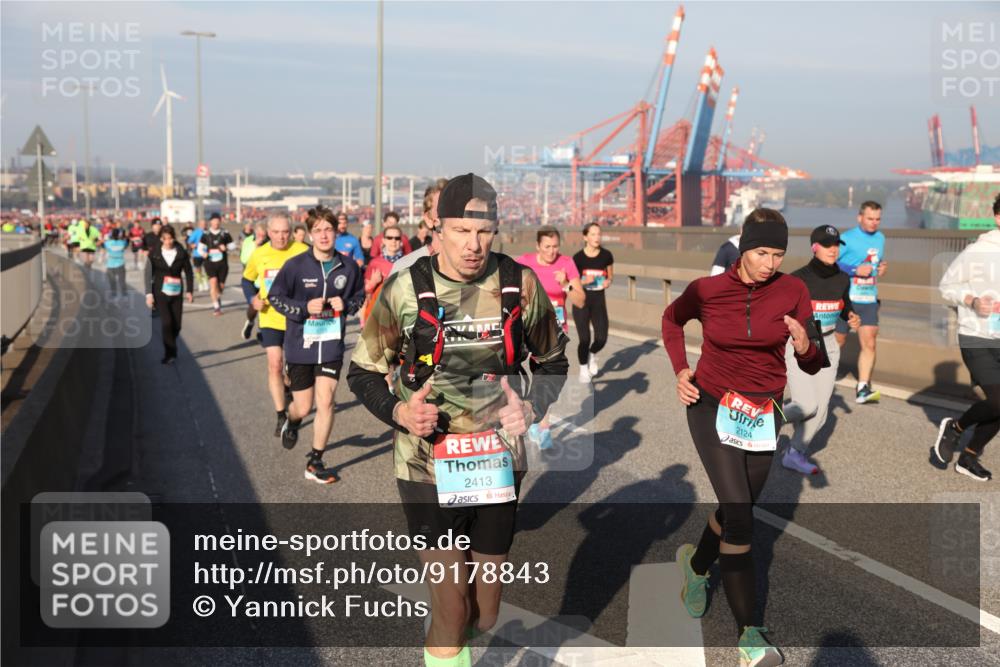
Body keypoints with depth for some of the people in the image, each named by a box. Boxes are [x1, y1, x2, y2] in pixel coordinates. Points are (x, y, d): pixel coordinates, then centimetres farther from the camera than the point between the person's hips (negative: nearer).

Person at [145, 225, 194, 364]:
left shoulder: (181, 253, 0)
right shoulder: (154, 253, -2)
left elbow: (188, 272, 7)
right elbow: (148, 274, 0)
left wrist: (189, 290, 1)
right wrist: (149, 294, -4)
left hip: (176, 294, 2)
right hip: (160, 293, -2)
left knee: (176, 325, 2)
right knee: (166, 322, -16)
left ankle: (170, 352, 25)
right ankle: (170, 353, -5)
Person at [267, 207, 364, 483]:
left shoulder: (348, 267, -5)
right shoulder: (295, 265, -12)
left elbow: (359, 296, 12)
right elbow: (274, 297, -4)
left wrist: (346, 304, -9)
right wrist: (304, 308, -18)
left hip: (332, 343, 1)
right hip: (300, 345, -1)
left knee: (326, 401, -7)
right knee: (303, 408, 9)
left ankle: (315, 462, 9)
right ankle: (291, 422, 48)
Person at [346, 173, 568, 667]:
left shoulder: (520, 284, -4)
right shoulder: (405, 289, -10)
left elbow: (552, 361, 11)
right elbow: (363, 372, 1)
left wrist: (531, 406, -8)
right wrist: (399, 412, -18)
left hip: (498, 465, 3)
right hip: (428, 468, -2)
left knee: (483, 614, 16)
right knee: (451, 609, -2)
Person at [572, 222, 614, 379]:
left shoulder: (606, 255, -4)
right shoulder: (578, 258, -10)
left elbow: (611, 275, 11)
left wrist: (608, 281, -11)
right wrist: (584, 281, -21)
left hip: (599, 301, 2)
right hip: (581, 301, -2)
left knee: (602, 338, -3)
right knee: (585, 339, -3)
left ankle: (592, 355, 33)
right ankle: (583, 370, 21)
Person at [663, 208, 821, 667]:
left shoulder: (792, 292, -9)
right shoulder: (707, 290, -12)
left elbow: (812, 366, -4)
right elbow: (671, 319, 10)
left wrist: (805, 347, -27)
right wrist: (680, 370, -1)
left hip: (763, 413, 3)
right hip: (713, 406, -3)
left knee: (738, 508, 16)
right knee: (739, 514, -13)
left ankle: (696, 564, 48)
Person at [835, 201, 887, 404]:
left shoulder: (880, 238, 12)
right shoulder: (847, 239, -8)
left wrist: (881, 268, 4)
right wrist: (856, 270, -20)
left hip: (869, 300, 5)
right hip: (845, 298, -4)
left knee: (869, 343, -8)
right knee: (837, 341, 7)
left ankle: (863, 388, -8)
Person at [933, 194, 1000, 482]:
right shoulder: (976, 253, -12)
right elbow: (947, 285, -3)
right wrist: (972, 301, -18)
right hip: (977, 339, -5)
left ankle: (969, 457, 28)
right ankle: (954, 427, 14)